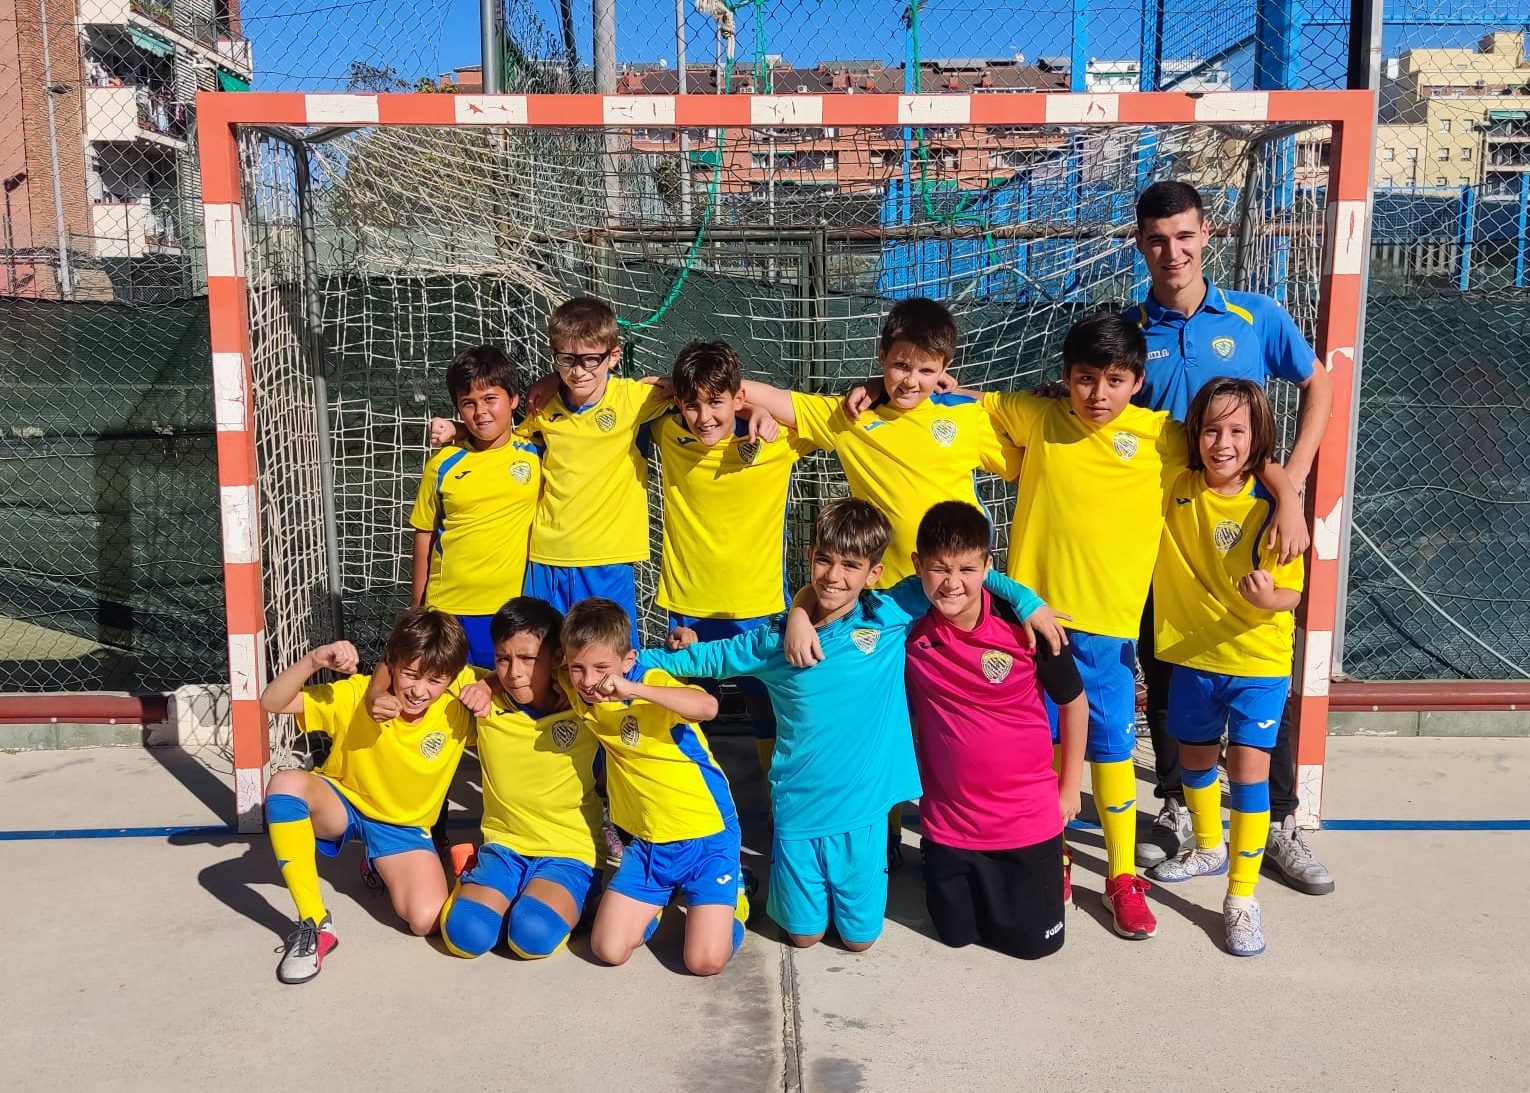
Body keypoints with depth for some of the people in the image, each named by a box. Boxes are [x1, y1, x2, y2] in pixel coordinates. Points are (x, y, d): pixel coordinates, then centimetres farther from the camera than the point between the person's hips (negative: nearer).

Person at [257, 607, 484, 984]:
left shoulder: (458, 701, -19)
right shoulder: (355, 694, -22)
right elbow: (271, 703, -24)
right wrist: (314, 660, -41)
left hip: (404, 825, 1)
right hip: (341, 805, 0)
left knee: (428, 920, -23)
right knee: (286, 783, -35)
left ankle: (383, 867, 15)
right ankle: (314, 923, -24)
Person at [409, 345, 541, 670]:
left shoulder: (536, 455, -2)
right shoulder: (442, 465, -1)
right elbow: (425, 534, 7)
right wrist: (416, 606, 10)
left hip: (514, 606, 0)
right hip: (449, 608, 1)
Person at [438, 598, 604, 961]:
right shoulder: (485, 701, -3)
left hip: (568, 853, -3)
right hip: (504, 846, 3)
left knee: (533, 936, -30)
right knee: (465, 934, -23)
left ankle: (563, 902, 3)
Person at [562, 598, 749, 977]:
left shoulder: (653, 682, -18)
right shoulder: (582, 692, -2)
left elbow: (708, 707, -40)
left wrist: (632, 690, -47)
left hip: (707, 838, -5)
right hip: (647, 843, 5)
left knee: (706, 961, -10)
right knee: (608, 950, -2)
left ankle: (732, 898, 20)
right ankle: (659, 900, 25)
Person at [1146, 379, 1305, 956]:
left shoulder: (1271, 506, -13)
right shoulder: (1175, 486, -6)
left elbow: (1291, 594, -11)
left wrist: (1266, 598, -33)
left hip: (1258, 659, -4)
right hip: (1192, 656, 4)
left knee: (1248, 768, -10)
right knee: (1194, 758, 20)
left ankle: (1242, 896, 4)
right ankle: (1208, 848, 46)